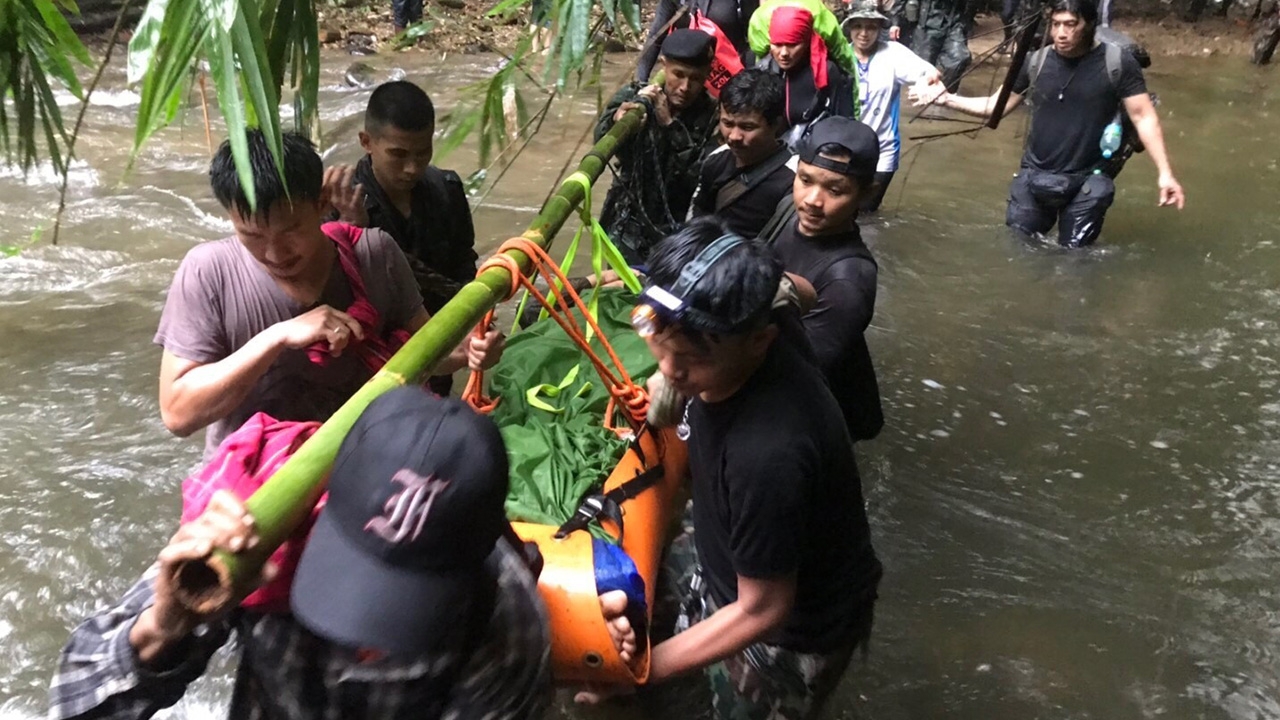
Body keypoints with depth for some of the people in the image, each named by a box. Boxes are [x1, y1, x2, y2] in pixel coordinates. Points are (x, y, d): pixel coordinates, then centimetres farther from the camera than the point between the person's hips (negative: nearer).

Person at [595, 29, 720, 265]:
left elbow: (701, 179, -16)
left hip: (680, 234, -1)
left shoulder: (712, 116, -6)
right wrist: (618, 121, -38)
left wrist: (670, 125, -22)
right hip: (629, 226, 1)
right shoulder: (633, 96, -1)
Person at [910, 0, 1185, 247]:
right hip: (1034, 177, 3)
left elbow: (1144, 118, -9)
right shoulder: (1036, 62, 0)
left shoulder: (1117, 63, -9)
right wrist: (946, 98, -2)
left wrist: (1165, 173, -17)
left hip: (1087, 183, -3)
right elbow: (996, 106, 9)